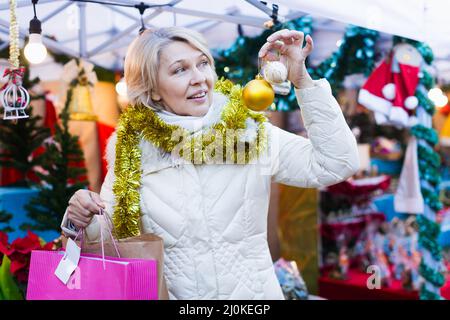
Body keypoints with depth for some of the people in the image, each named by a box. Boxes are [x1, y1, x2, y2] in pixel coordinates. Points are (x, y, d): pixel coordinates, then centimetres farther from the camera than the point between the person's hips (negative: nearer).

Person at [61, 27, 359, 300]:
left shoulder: (252, 133, -1)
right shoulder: (131, 147, -1)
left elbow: (337, 163, -5)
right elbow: (109, 237, 6)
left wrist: (302, 80, -8)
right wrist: (83, 222, -16)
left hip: (253, 292, 0)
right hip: (166, 292, 0)